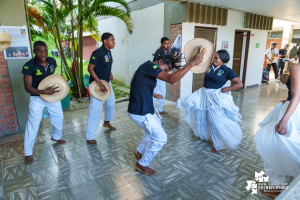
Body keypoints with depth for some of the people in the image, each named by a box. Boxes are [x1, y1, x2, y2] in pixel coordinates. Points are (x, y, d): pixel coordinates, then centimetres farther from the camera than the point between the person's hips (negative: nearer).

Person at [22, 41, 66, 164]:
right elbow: (28, 88, -19)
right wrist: (44, 92, -33)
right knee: (33, 125, 0)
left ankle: (56, 137, 45)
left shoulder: (52, 61, -6)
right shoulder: (29, 66, -21)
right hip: (37, 98, -5)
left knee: (59, 118, 16)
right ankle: (28, 152, 16)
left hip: (53, 95, 5)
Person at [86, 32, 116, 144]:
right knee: (96, 109, -9)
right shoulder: (97, 52, -20)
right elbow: (90, 68, -22)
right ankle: (90, 137, 2)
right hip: (96, 84, -9)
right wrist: (100, 83, -26)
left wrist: (110, 73, 5)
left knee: (111, 102, 21)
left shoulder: (109, 52, 6)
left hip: (107, 82, 9)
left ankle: (107, 122, 46)